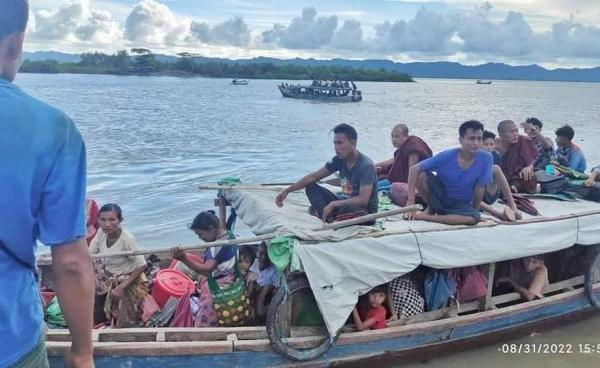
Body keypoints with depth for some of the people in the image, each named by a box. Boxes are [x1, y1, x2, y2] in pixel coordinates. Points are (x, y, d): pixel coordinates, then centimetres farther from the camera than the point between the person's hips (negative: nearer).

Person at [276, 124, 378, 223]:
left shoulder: (366, 165, -23)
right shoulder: (340, 159, -2)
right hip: (346, 203, 7)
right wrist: (287, 190, -2)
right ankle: (330, 218, -24)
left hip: (364, 212, -7)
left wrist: (333, 204, -28)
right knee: (311, 187, -3)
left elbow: (363, 200, -32)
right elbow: (313, 177, 3)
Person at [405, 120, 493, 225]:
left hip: (461, 204, 1)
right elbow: (414, 169, -21)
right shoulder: (446, 156, -22)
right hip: (440, 197, -1)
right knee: (421, 175, -27)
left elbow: (480, 187, -10)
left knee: (475, 218, -33)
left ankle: (425, 216, -22)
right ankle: (431, 208, -1)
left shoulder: (486, 158, -21)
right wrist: (410, 201, -27)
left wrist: (475, 211, -4)